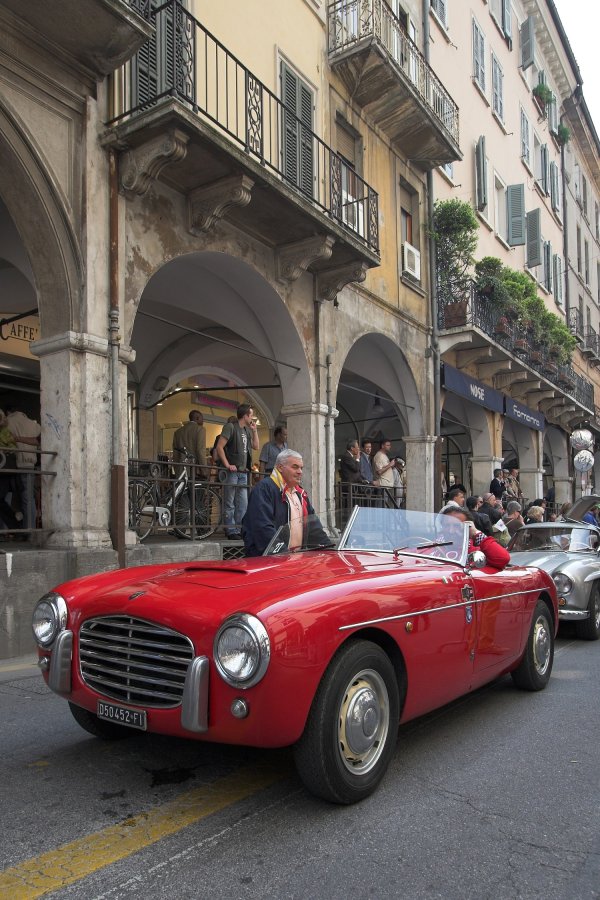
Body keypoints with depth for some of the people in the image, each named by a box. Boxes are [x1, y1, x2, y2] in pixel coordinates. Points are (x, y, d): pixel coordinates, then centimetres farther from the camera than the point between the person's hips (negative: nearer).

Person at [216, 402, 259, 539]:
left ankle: (239, 530, 13)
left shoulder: (247, 430, 18)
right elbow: (219, 447, -13)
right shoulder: (230, 427, -7)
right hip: (232, 471, -8)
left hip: (243, 472, 8)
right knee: (229, 504, -2)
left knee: (243, 503, 7)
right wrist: (227, 465, -17)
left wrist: (254, 430, 11)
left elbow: (256, 446, 19)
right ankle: (231, 531, 1)